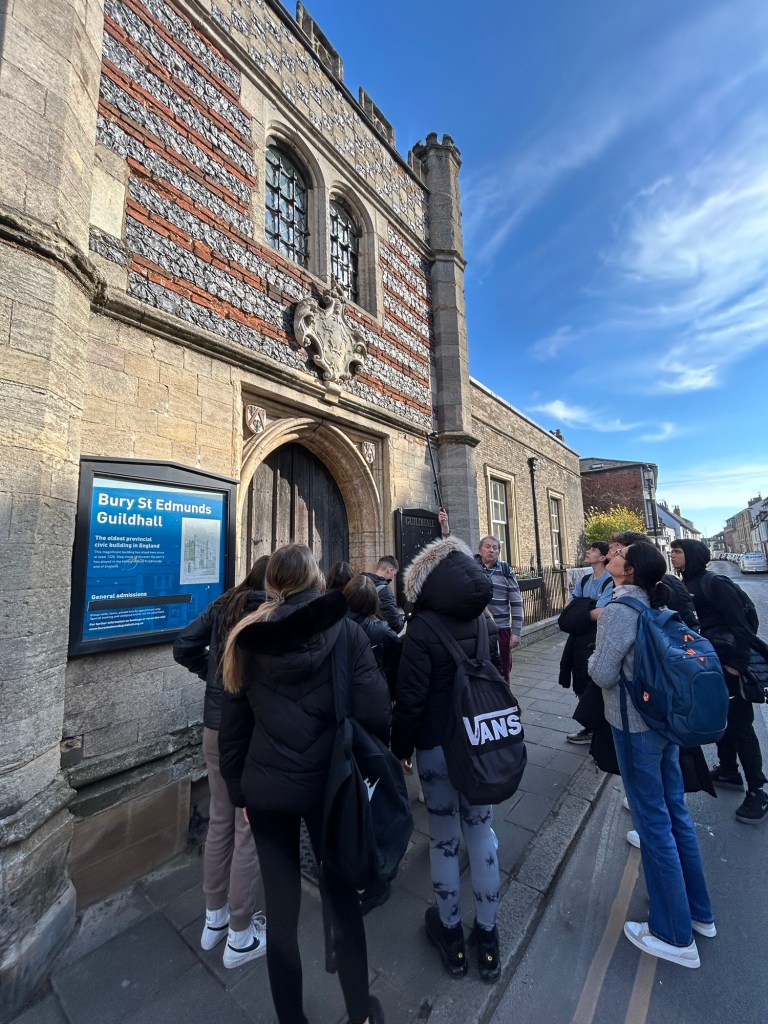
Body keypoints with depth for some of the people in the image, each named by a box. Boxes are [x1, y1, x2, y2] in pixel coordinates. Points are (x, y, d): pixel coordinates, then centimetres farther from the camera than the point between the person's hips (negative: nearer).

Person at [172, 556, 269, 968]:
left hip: (215, 728, 6)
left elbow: (183, 646, 1)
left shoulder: (223, 606, 0)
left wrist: (212, 673, 9)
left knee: (220, 822, 23)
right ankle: (240, 937, 31)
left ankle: (214, 918, 43)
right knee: (251, 831, 12)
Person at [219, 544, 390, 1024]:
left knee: (280, 905, 21)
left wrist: (239, 787, 14)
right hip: (327, 783, -1)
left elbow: (234, 723, 1)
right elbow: (374, 711, -16)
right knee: (342, 896, 22)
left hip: (265, 787, 2)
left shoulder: (247, 636, -6)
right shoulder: (345, 629, -14)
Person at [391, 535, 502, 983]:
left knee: (445, 838, 16)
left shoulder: (422, 627, -21)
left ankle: (451, 934, 37)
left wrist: (401, 746, -4)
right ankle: (488, 936, 36)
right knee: (482, 831, 19)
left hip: (436, 744, -4)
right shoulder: (483, 619, -4)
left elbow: (411, 696, -19)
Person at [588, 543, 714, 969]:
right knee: (675, 812, 23)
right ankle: (698, 912, 42)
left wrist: (593, 657, -2)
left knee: (653, 824, 9)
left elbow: (604, 675, -21)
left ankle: (676, 936, 27)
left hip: (635, 725, -8)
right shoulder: (656, 606, 2)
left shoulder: (618, 610, -22)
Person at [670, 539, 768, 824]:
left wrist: (736, 663, -20)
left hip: (726, 664, -8)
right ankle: (729, 771, 33)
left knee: (739, 724, 2)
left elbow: (739, 623, -19)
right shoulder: (686, 585, 7)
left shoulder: (714, 583, -17)